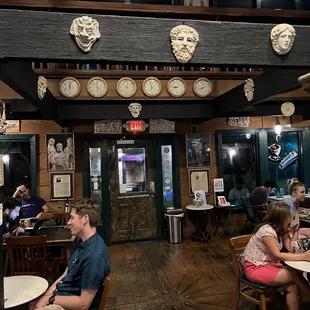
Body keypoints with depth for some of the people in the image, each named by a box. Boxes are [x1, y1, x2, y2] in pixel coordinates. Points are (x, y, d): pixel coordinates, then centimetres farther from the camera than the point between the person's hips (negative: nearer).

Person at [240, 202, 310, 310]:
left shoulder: (278, 229, 4)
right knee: (294, 274, -16)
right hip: (254, 268, -8)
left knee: (292, 286, -16)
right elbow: (277, 255, -23)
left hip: (268, 263, 8)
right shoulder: (267, 230, -23)